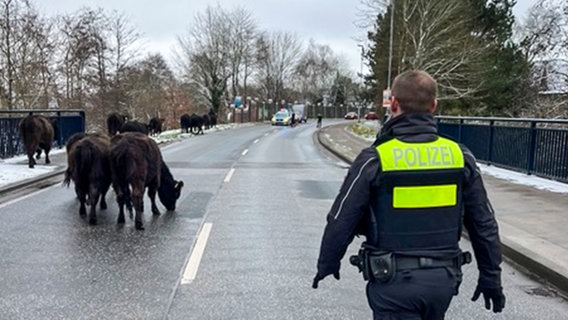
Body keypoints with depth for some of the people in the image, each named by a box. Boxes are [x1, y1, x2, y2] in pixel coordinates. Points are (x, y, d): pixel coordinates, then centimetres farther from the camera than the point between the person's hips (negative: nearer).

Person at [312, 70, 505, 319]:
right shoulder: (460, 156, -3)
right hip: (444, 279, 5)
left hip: (395, 281, -4)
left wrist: (327, 264, 9)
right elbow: (484, 224, 4)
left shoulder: (375, 158, -14)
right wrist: (491, 277, 16)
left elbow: (341, 220, -8)